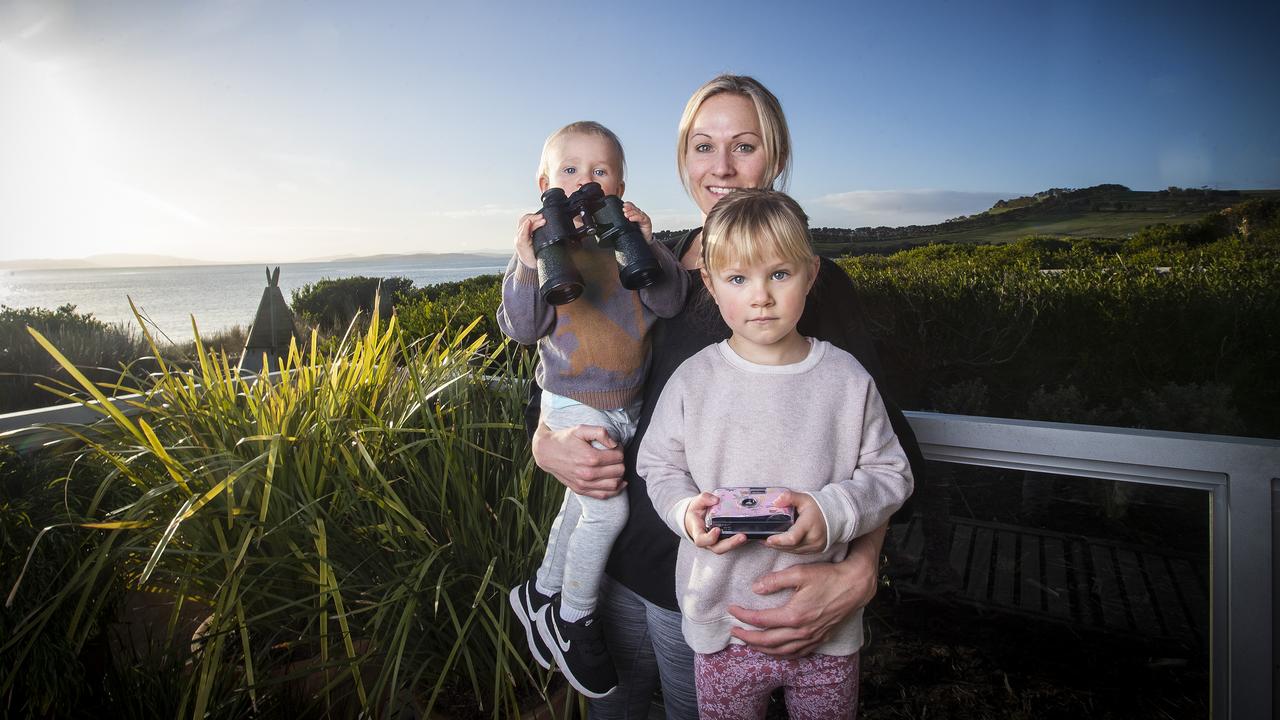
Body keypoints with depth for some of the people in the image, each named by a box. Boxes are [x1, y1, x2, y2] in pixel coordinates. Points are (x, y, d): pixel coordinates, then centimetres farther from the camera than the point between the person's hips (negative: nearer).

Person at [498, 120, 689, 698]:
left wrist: (648, 247, -26)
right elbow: (521, 329, -15)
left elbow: (669, 302, -13)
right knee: (608, 509, -10)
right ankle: (573, 621, 15)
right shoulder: (543, 244, -9)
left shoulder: (631, 240, -1)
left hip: (628, 404, 5)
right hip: (573, 404, -5)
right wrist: (526, 265, -28)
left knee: (581, 503, 19)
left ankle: (541, 593, 43)